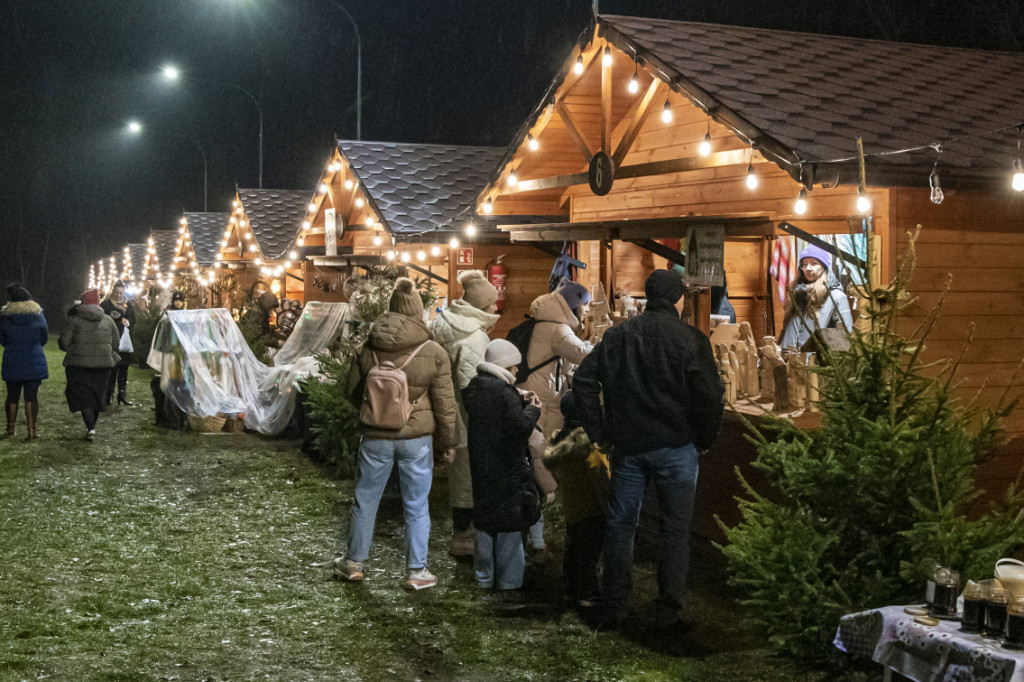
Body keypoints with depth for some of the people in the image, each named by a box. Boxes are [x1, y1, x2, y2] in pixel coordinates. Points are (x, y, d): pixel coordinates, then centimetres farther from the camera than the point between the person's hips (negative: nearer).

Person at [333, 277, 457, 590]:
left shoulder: (369, 350, -4)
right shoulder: (434, 353, -9)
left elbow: (353, 391, 8)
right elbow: (444, 403, -5)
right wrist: (447, 441, 7)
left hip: (376, 437, 2)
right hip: (417, 439, -1)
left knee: (365, 501, 15)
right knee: (416, 506, 9)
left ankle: (353, 562, 28)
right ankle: (417, 571, 15)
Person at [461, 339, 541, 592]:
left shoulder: (474, 388, 6)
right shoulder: (505, 392, -18)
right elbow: (521, 427, -21)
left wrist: (521, 403, 8)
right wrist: (533, 410, -4)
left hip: (481, 467, 7)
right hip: (507, 468, -7)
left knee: (485, 519, 15)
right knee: (509, 523, 3)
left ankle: (483, 577, 21)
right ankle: (508, 578, 7)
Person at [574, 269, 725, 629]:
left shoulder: (617, 335, 5)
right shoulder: (690, 339, -7)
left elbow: (583, 380, 6)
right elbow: (710, 395, -11)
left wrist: (600, 433, 10)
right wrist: (704, 438, 3)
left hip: (627, 447, 3)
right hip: (676, 449, -3)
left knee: (620, 525, 12)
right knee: (675, 529, 7)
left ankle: (614, 607, 16)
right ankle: (668, 611, 10)